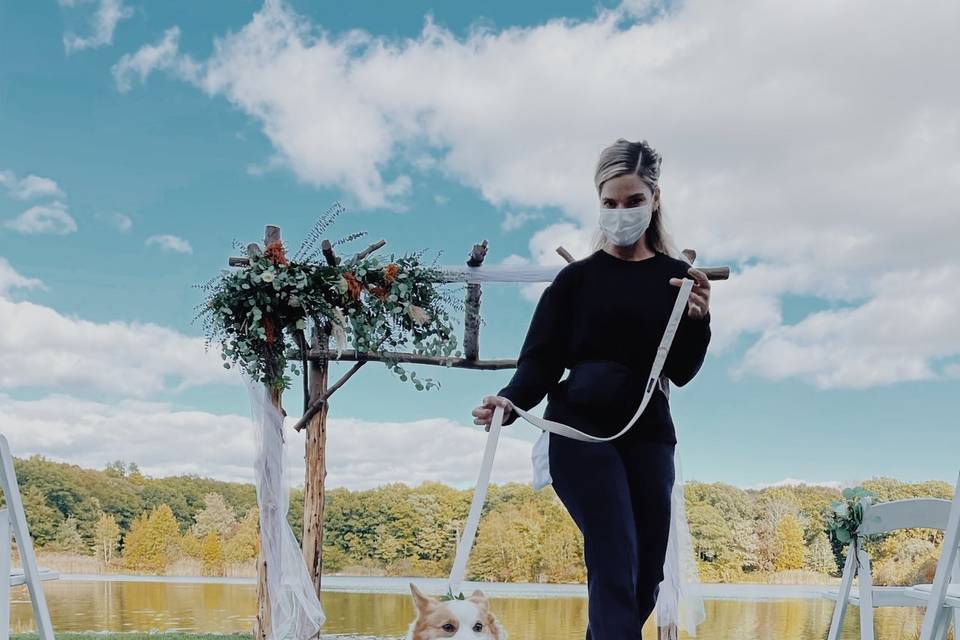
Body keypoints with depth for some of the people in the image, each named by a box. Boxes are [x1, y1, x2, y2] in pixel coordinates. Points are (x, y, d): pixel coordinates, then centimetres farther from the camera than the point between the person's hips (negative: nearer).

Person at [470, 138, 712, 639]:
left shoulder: (677, 277, 8)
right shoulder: (577, 279, 3)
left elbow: (681, 372, 4)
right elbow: (539, 361, -3)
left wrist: (697, 320, -14)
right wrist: (511, 401, -23)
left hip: (649, 436, 4)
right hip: (582, 433, -3)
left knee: (646, 579, 6)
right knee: (615, 569, -16)